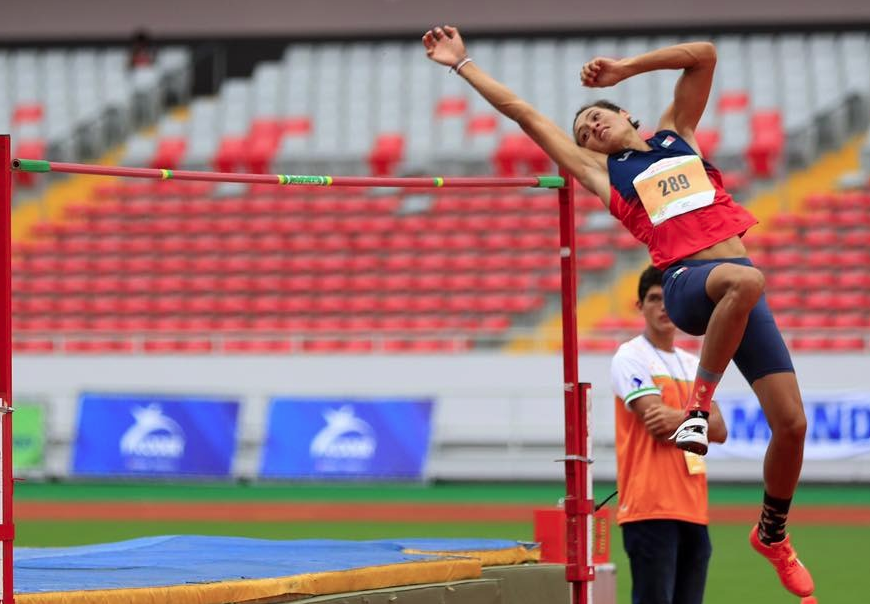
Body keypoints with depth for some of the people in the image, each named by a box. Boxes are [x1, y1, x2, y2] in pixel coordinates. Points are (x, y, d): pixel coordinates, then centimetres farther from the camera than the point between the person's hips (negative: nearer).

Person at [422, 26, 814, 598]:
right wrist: (462, 63, 23)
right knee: (744, 279, -41)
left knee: (792, 423, -3)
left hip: (742, 288, 3)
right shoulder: (600, 170, 18)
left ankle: (772, 533, 19)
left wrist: (626, 67, 17)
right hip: (687, 283, -3)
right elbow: (523, 113, 20)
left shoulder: (675, 133, 24)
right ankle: (699, 404, -27)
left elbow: (704, 54, 20)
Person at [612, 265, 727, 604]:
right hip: (651, 507, -7)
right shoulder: (630, 358, -3)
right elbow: (657, 423, -15)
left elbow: (719, 430, 5)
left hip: (693, 508, 7)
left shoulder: (693, 365, 18)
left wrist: (680, 419, -13)